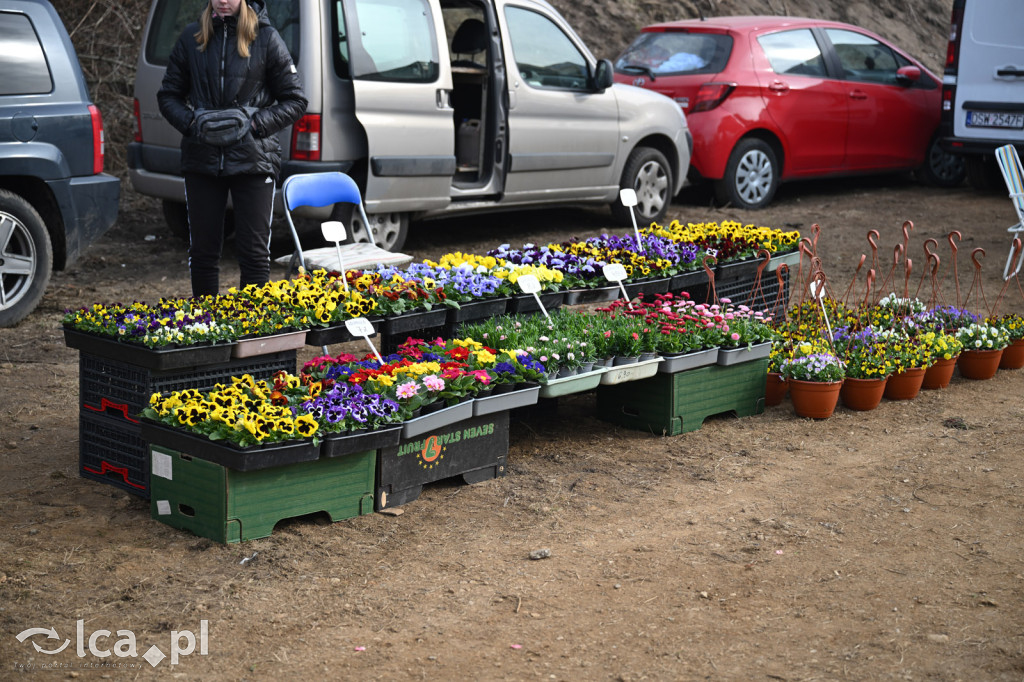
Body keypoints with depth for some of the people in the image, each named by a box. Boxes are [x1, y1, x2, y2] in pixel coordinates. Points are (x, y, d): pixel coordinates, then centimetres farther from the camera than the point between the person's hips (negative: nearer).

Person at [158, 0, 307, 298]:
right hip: (202, 160, 2)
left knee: (254, 251, -1)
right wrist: (193, 122, -7)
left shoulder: (265, 38, 1)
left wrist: (254, 123, -11)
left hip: (253, 161, -2)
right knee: (202, 250, 8)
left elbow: (295, 101, 3)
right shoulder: (192, 37, 7)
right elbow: (168, 95, 13)